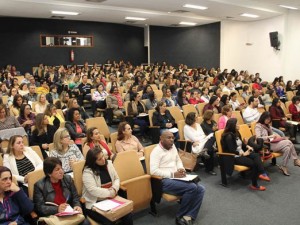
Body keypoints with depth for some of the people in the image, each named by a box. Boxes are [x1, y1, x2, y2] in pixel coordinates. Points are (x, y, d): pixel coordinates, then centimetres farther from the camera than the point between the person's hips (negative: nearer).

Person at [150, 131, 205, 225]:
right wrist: (172, 174, -21)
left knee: (201, 189, -9)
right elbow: (153, 170, -20)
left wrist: (181, 169, 1)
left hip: (177, 177, 8)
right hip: (165, 181, -8)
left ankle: (188, 217, -17)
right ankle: (180, 216, -8)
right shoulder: (156, 151, -10)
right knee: (192, 187, -25)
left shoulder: (172, 146, 14)